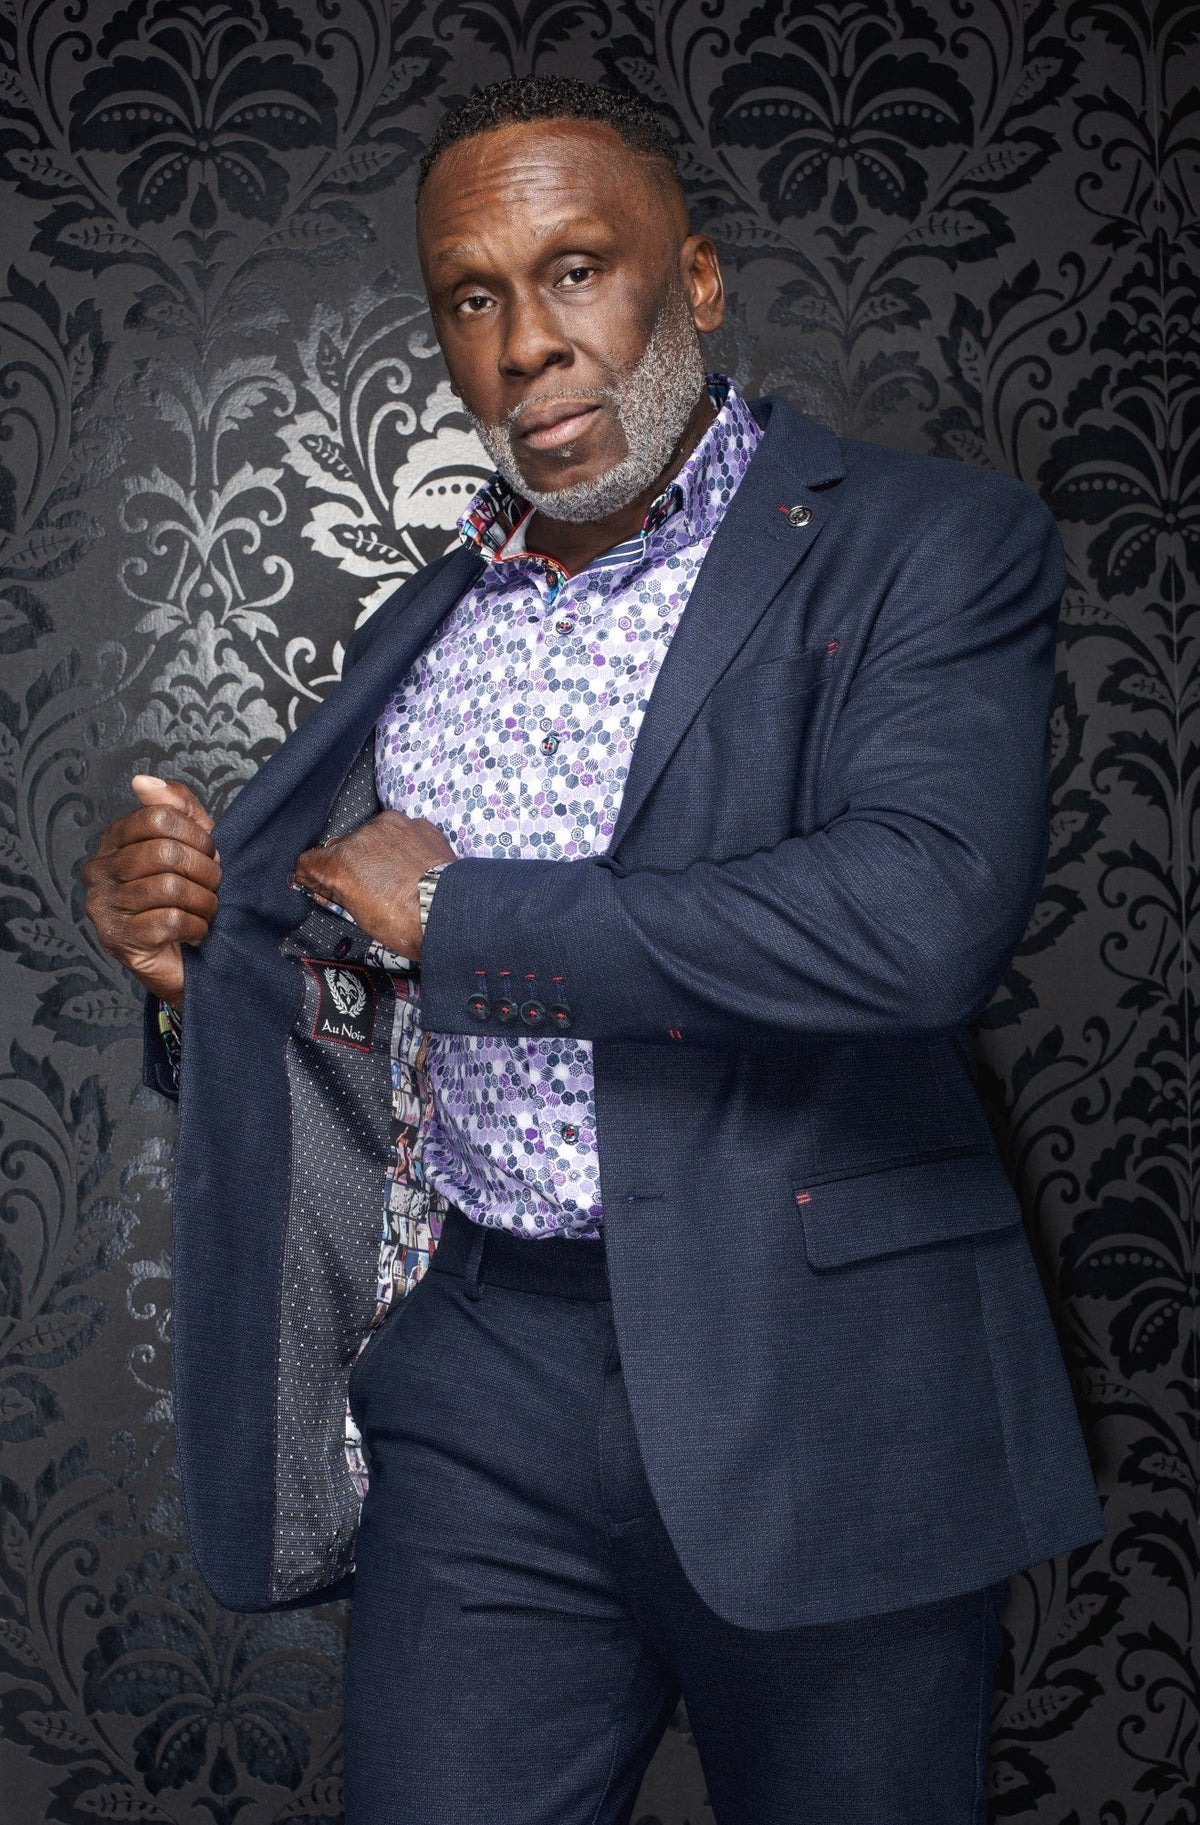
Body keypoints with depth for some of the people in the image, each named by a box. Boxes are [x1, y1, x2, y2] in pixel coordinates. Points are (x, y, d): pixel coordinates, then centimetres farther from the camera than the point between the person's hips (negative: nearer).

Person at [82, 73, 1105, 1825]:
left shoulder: (931, 544, -4)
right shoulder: (419, 633, 14)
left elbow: (925, 911, -23)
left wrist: (461, 913, -14)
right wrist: (197, 943, -1)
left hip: (824, 1402, -3)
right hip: (478, 1387, 4)